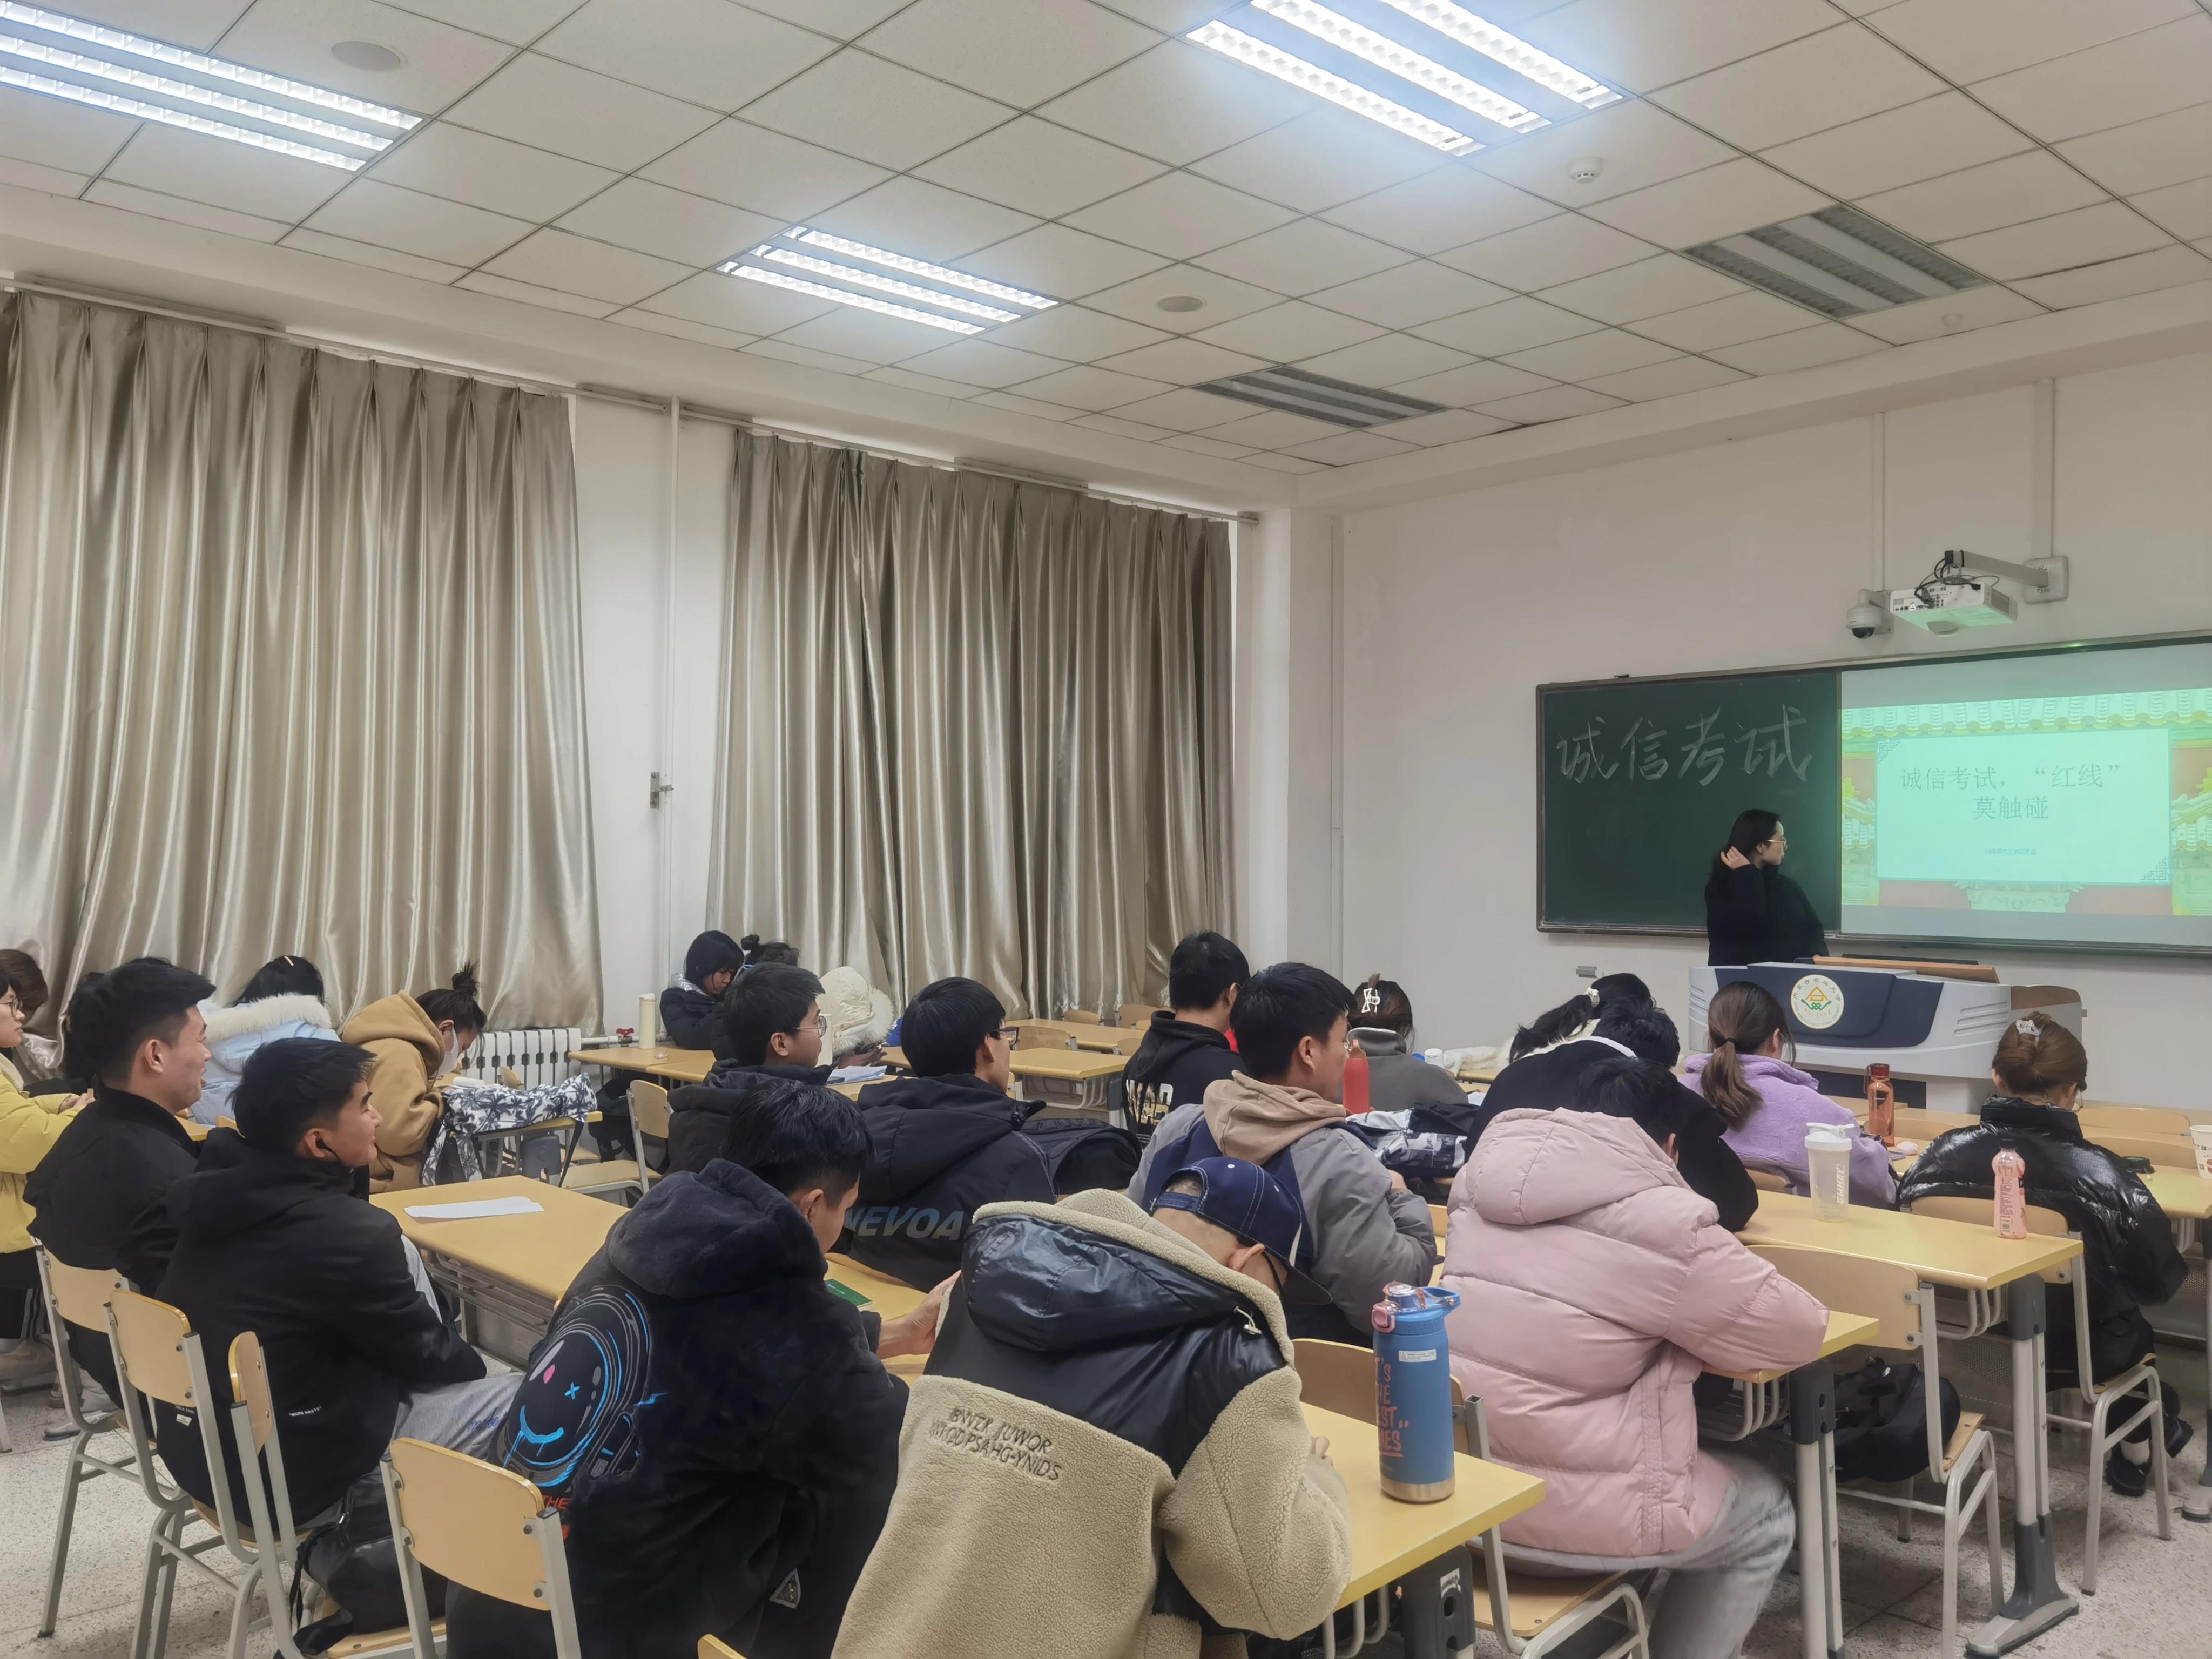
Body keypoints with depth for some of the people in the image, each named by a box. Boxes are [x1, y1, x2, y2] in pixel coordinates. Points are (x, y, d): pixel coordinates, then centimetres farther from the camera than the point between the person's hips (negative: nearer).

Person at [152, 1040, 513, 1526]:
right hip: (285, 1477, -8)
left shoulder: (218, 1185, -4)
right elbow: (423, 1354, -9)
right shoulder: (345, 1235, -27)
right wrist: (473, 1363, 12)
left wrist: (355, 1165, -2)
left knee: (404, 1250, 14)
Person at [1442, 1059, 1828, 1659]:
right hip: (1558, 1514, -6)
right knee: (1767, 1517, 21)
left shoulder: (1482, 1176, 4)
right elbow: (1801, 1333, -3)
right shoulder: (1663, 1223, -14)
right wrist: (1692, 1314, 15)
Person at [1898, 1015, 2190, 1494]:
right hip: (2075, 1356, -3)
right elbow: (2162, 1282, -12)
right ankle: (2138, 1450, 53)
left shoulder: (1942, 1154, -17)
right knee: (2135, 1325, 32)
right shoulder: (2100, 1176, -26)